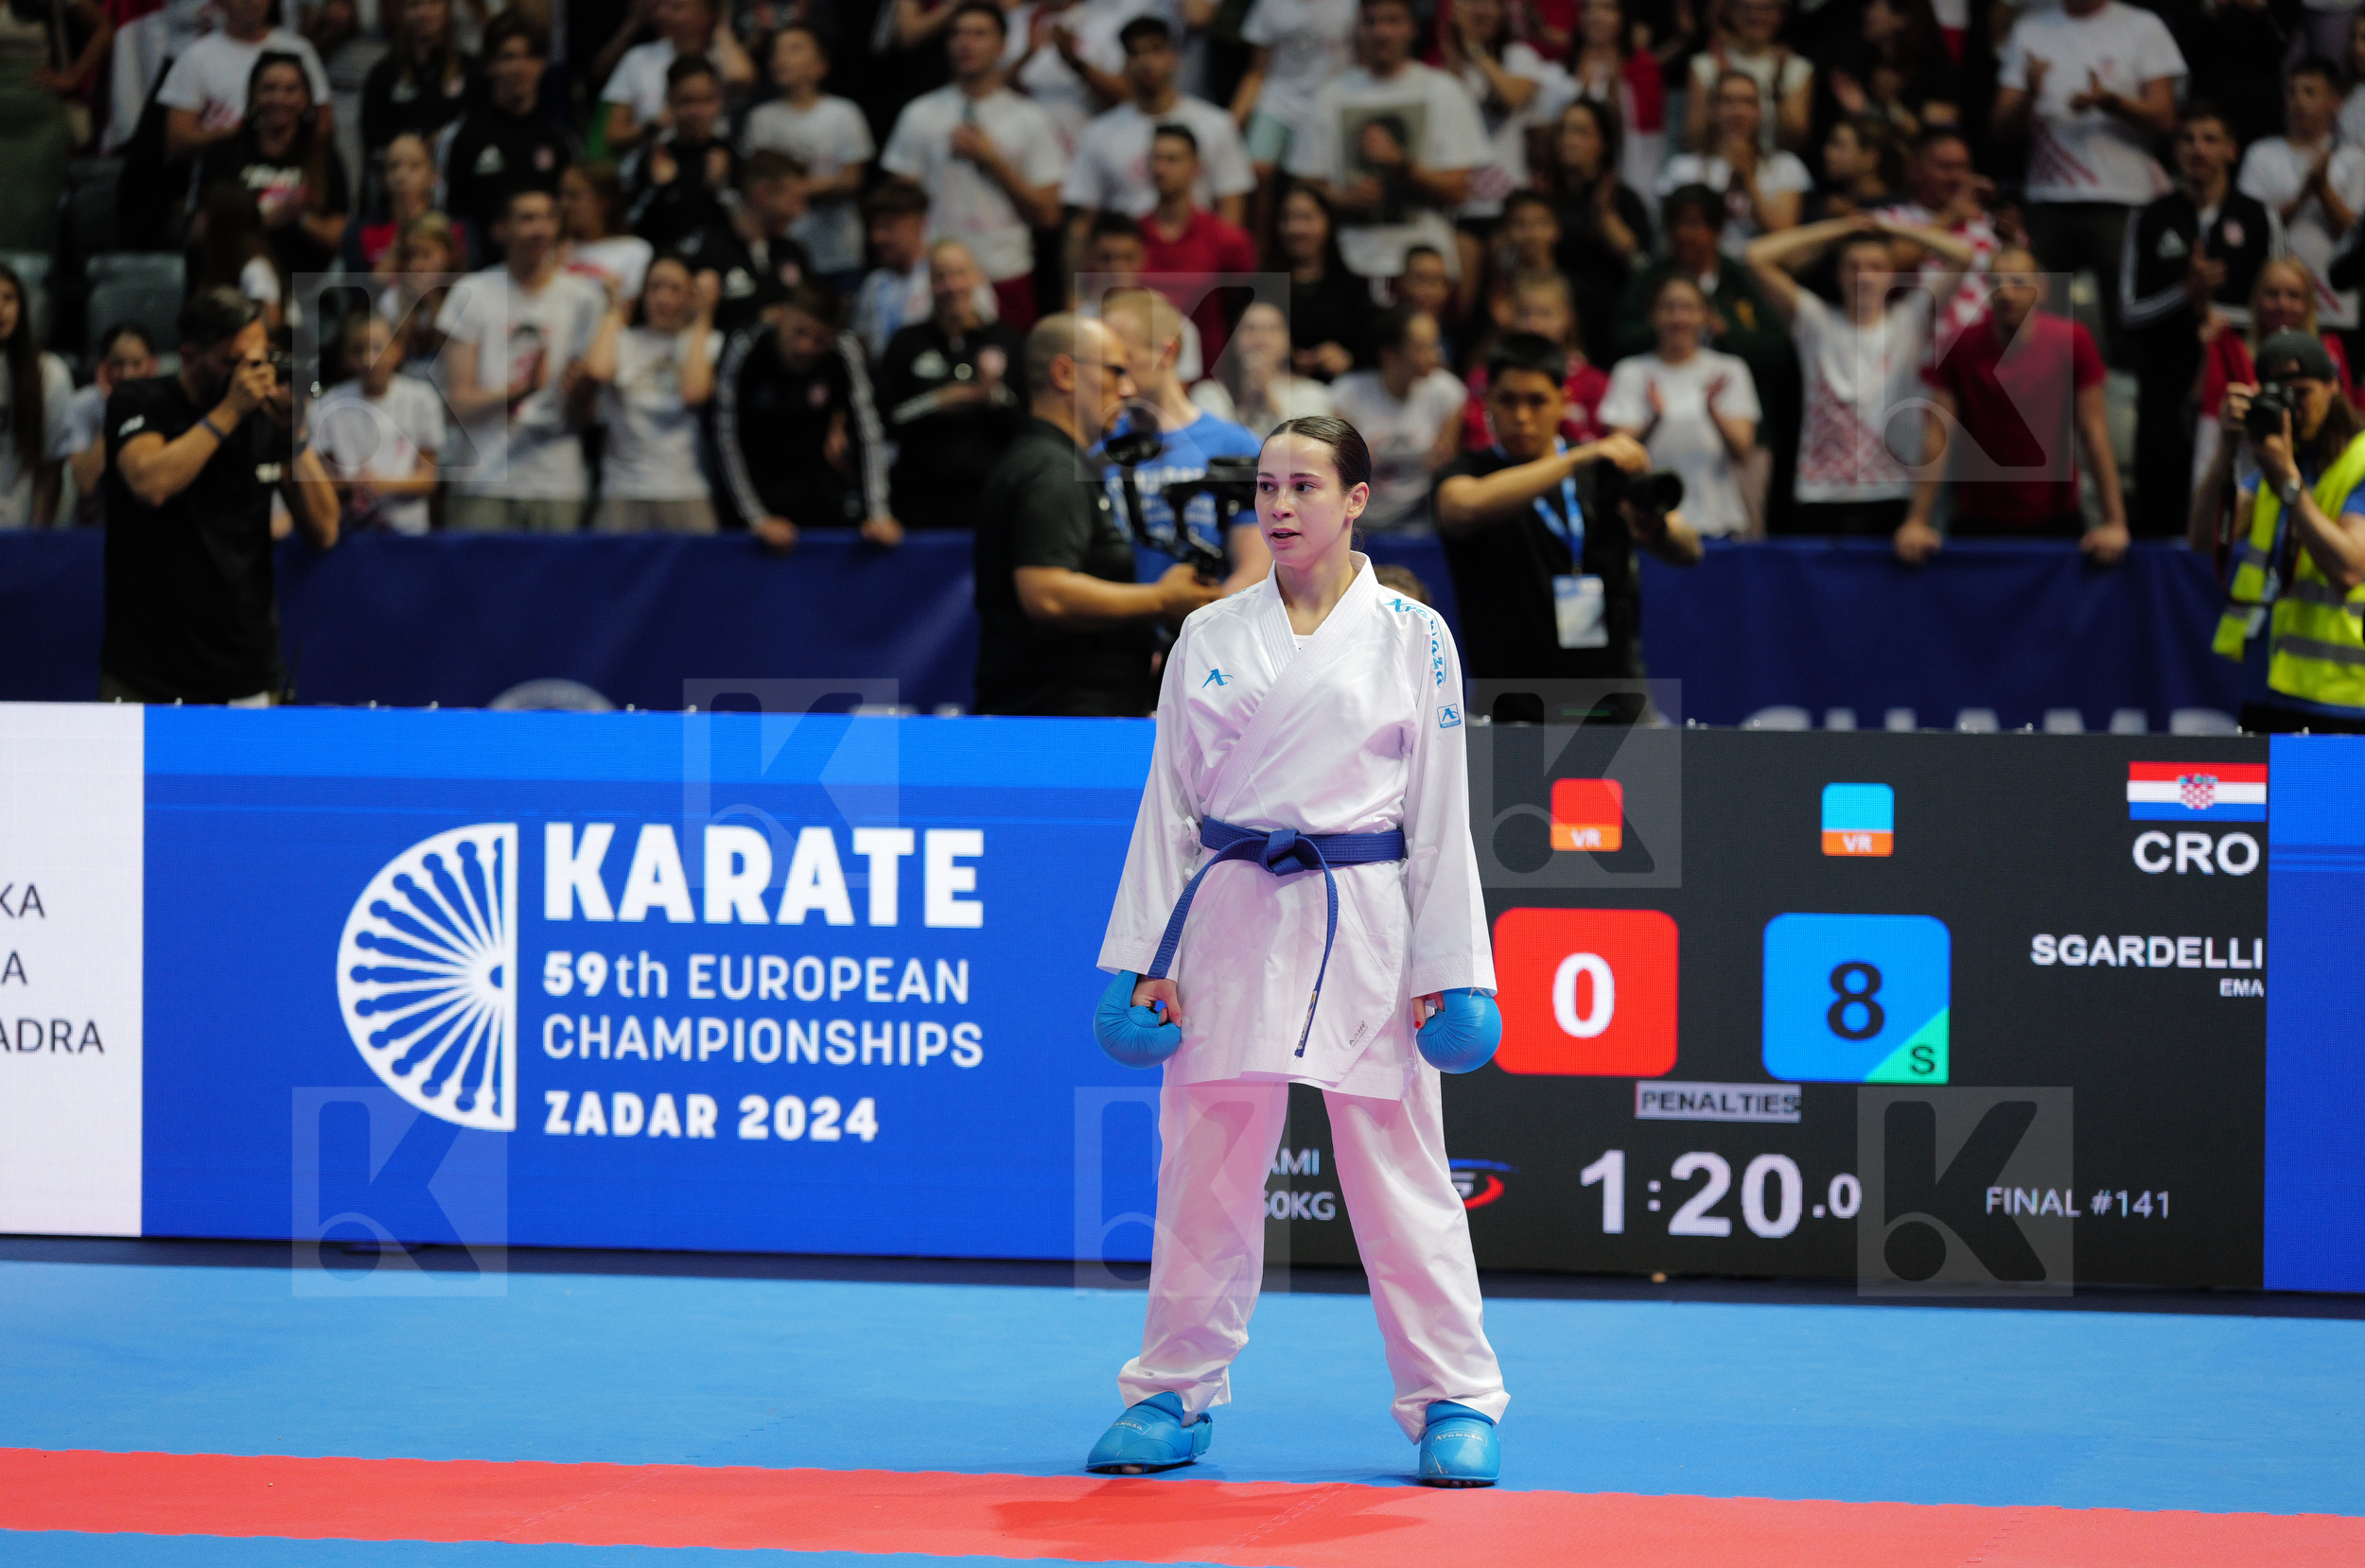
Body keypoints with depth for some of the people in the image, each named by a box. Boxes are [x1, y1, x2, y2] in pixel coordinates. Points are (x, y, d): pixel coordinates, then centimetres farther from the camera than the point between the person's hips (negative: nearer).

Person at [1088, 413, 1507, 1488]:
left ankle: (1454, 1402, 9)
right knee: (1204, 1168, 6)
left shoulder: (1413, 637, 2)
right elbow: (1170, 804, 8)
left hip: (1363, 927, -2)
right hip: (1233, 920, 2)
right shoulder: (1211, 637, 7)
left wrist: (1445, 969, -3)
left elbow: (1438, 814, 2)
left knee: (1398, 1174, 0)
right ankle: (1175, 1395, 18)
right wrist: (1146, 956, 2)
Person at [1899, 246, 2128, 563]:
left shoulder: (2071, 342, -11)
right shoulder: (1961, 346, -11)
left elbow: (2093, 432, -11)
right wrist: (1916, 522, -18)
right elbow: (1938, 435, -12)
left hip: (2055, 521, 0)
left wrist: (2115, 523, -16)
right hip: (1978, 523, 0)